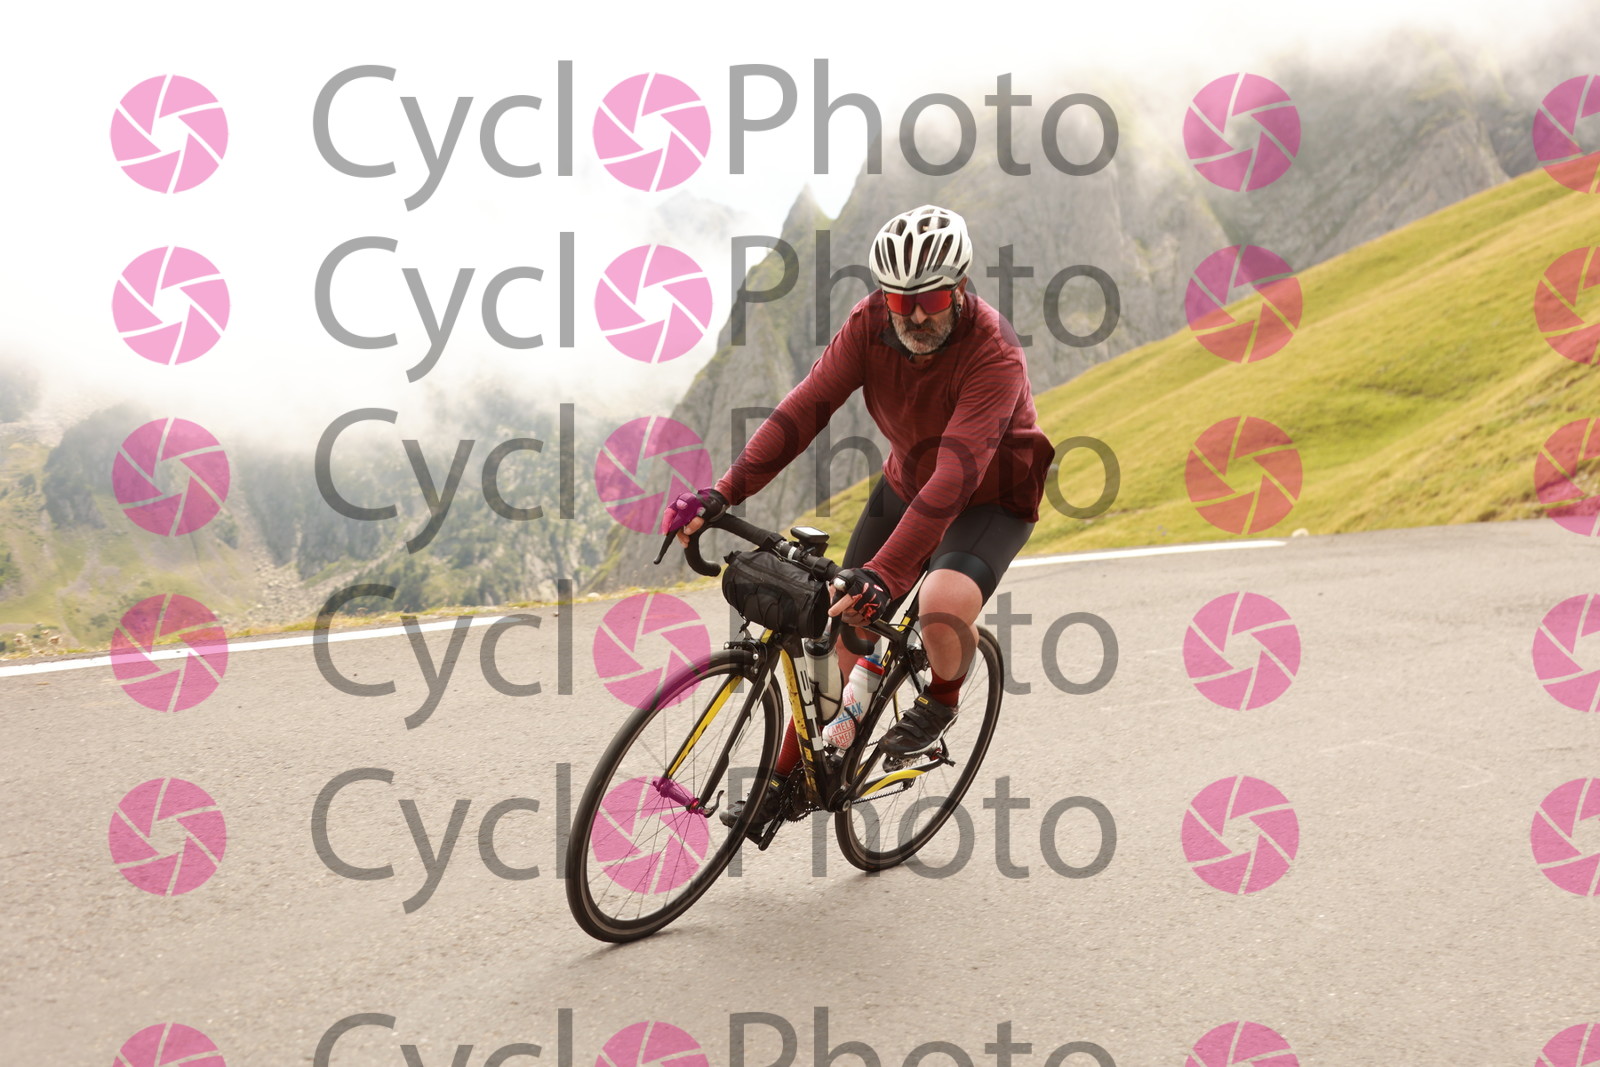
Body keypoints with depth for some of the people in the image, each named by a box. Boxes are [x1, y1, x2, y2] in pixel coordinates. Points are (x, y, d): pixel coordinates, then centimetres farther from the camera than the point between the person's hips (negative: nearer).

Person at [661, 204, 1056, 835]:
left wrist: (884, 573, -54)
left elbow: (954, 478, -43)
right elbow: (807, 405, -23)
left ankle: (942, 698, 3)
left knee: (944, 607, -33)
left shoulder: (994, 353, -33)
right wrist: (723, 492, -34)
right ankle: (789, 778, 22)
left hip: (991, 499, -5)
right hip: (906, 484, 5)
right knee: (845, 630, 3)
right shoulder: (871, 322, -18)